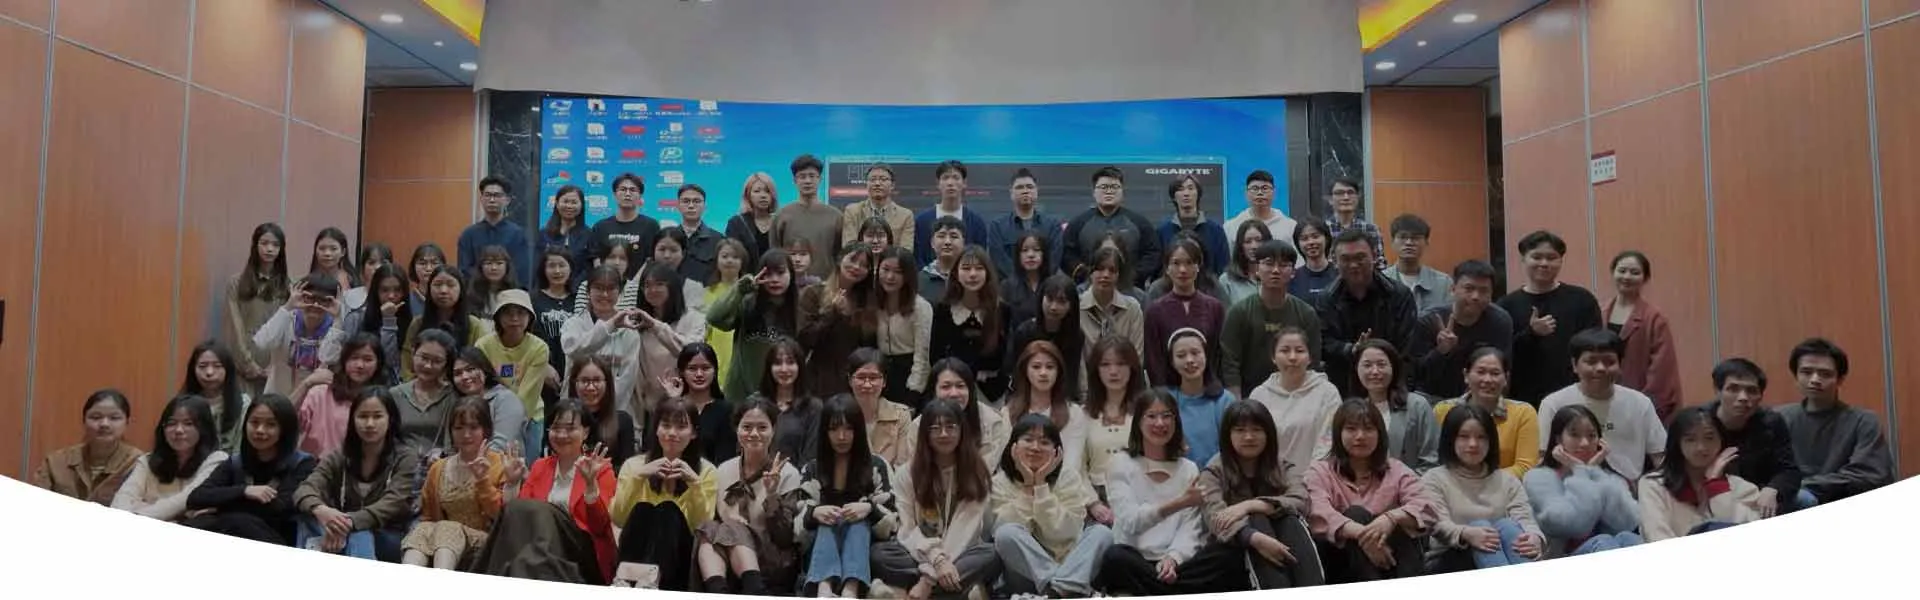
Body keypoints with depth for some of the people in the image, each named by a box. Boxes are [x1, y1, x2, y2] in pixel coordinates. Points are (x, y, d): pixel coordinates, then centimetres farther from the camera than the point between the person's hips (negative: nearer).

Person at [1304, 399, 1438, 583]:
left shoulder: (1395, 470, 11)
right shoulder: (1320, 472, 5)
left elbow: (1429, 507, -9)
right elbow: (1320, 515, -17)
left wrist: (1392, 517, -31)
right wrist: (1361, 534, -37)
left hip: (1390, 562, 2)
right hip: (1341, 564, -2)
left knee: (1400, 523, -24)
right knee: (1355, 514, -26)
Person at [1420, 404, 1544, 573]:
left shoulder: (1507, 480, 17)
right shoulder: (1434, 479, 6)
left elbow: (1525, 519, 0)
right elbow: (1438, 526, -10)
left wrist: (1536, 539, -26)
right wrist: (1466, 534, -34)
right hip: (1447, 562, -3)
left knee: (1507, 526, -25)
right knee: (1480, 525, -29)